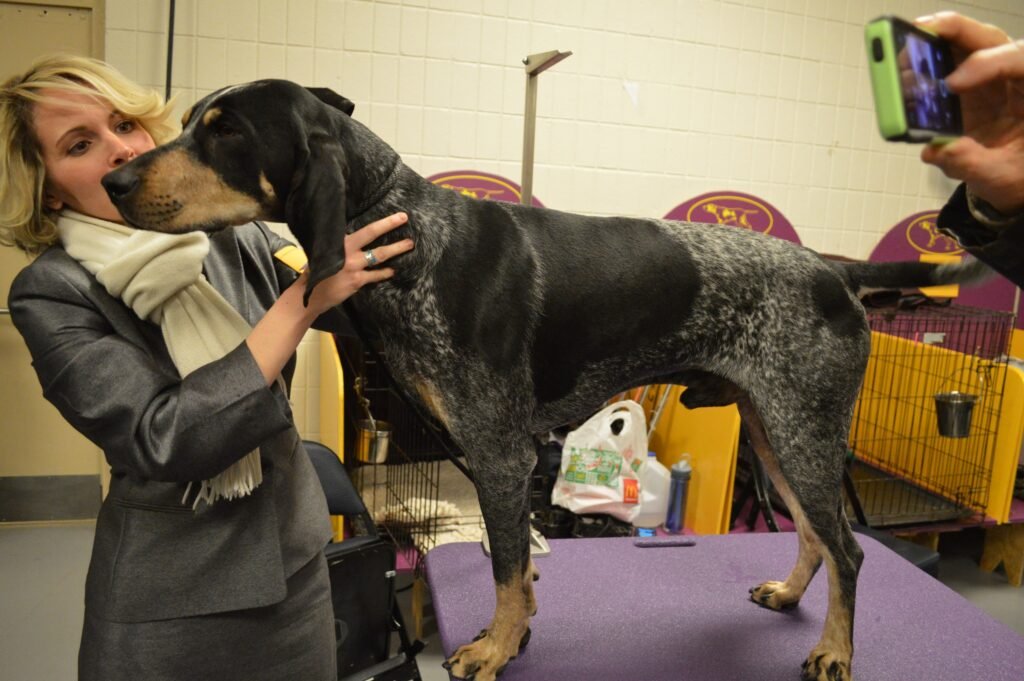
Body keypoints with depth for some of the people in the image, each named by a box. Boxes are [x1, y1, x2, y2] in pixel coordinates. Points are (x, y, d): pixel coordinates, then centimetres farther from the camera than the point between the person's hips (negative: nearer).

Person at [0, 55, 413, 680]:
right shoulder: (51, 293, -14)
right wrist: (303, 299, -27)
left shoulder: (234, 237, -4)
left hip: (297, 557, 4)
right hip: (169, 596, -3)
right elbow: (164, 441, -25)